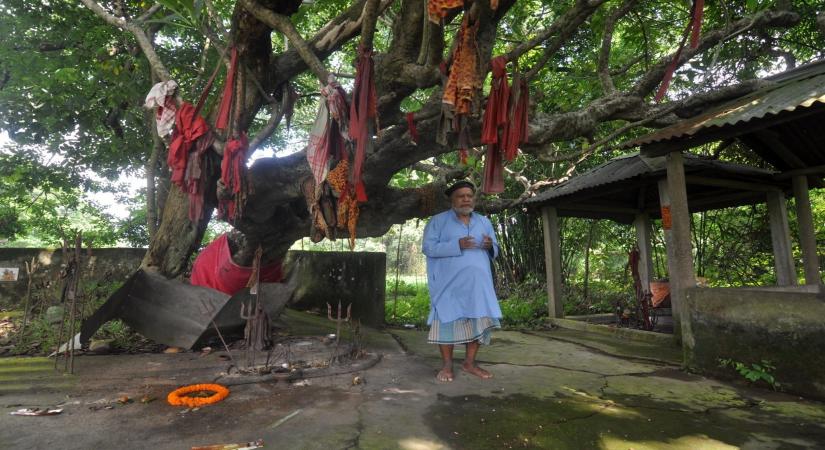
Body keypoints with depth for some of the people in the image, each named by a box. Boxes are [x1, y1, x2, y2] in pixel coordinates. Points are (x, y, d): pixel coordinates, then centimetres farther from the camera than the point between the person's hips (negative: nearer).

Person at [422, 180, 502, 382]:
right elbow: (428, 247, -7)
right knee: (448, 319, -2)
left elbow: (495, 251, 17)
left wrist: (490, 246, -8)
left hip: (478, 282, 4)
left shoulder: (484, 222, 16)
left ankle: (469, 363, 15)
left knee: (479, 319, 2)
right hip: (449, 283, -4)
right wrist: (457, 245, -19)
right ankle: (447, 365, 8)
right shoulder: (437, 221, 3)